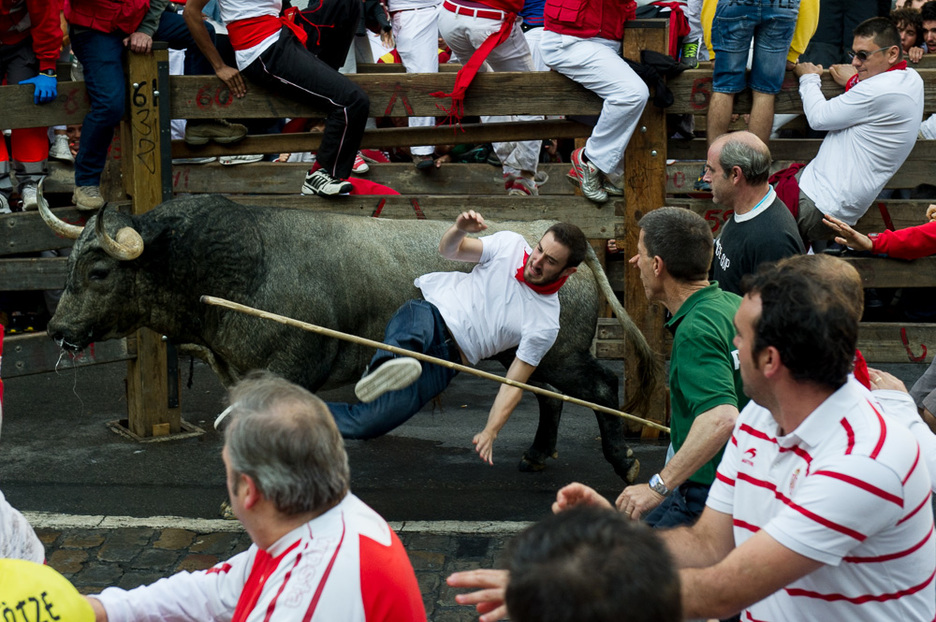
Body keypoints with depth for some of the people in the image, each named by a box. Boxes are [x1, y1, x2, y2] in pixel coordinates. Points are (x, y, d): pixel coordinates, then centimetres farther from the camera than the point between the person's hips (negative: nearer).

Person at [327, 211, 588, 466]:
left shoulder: (545, 324, -4)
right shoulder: (510, 244, 2)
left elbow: (514, 385, -4)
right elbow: (448, 249, 10)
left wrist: (490, 432, -18)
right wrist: (459, 229, -14)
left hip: (445, 361, 0)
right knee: (419, 329, -43)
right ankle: (387, 365, -69)